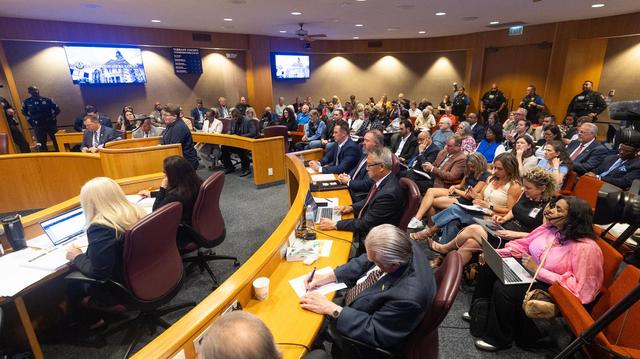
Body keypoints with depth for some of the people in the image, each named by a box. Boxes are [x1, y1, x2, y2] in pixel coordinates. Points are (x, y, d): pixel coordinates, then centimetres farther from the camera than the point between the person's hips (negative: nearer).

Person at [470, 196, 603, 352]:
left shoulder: (586, 248, -23)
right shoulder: (549, 227, -2)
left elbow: (577, 286, -24)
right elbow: (523, 244, 7)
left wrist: (538, 270, -26)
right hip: (528, 272, 8)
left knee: (502, 288, -27)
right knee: (488, 267, -6)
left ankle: (498, 339, -2)